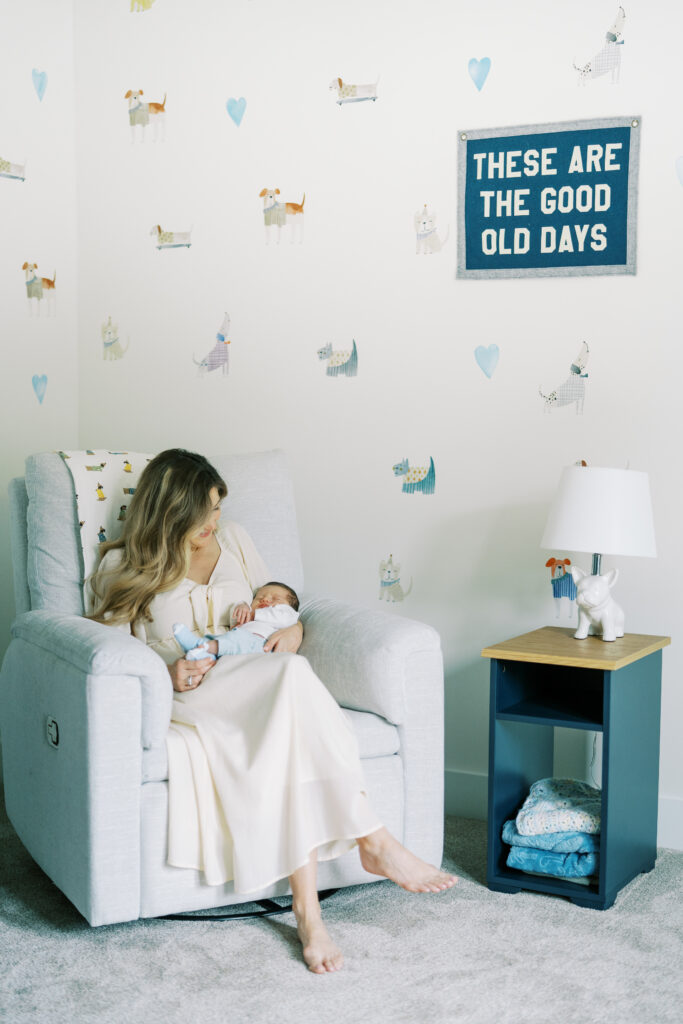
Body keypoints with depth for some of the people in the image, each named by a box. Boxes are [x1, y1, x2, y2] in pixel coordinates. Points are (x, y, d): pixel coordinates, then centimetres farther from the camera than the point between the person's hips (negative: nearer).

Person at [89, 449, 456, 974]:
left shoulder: (234, 540, 20)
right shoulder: (122, 567, 9)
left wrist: (293, 630, 0)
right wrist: (165, 675, -14)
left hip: (256, 689, 4)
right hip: (187, 698, -4)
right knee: (293, 675, -36)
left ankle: (307, 908, -39)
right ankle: (375, 841, -37)